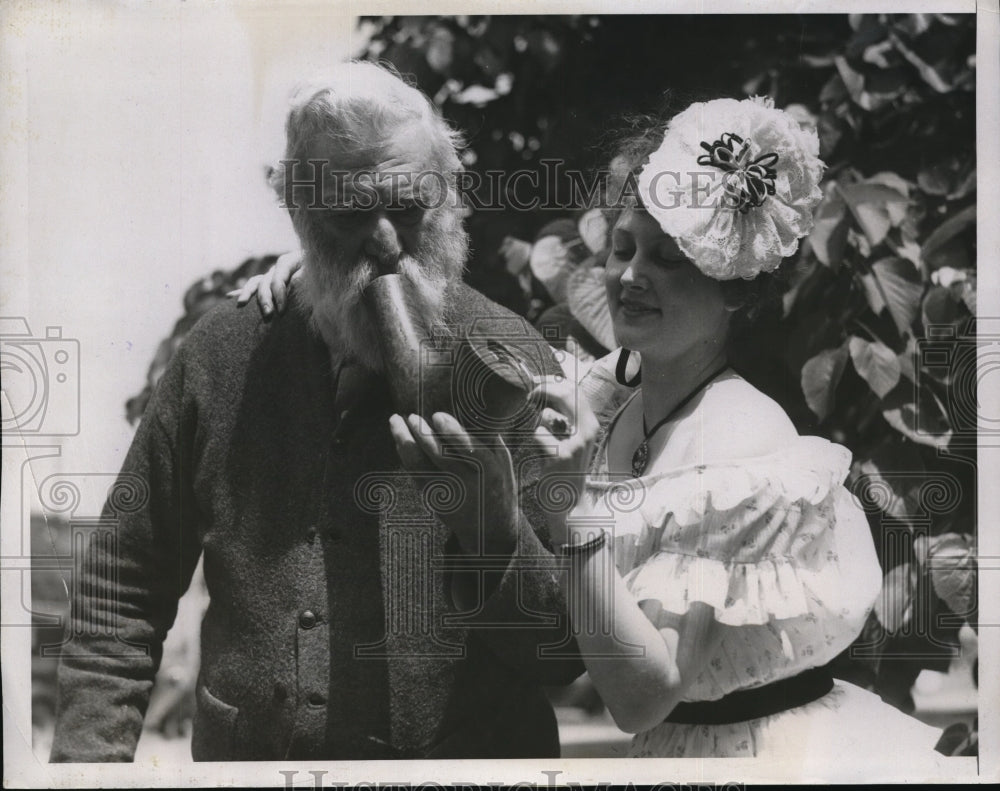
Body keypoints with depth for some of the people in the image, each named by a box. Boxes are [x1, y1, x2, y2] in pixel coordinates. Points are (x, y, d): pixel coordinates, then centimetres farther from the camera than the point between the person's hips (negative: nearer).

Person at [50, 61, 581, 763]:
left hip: (460, 760, -2)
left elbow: (565, 656, -11)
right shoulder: (225, 351, -2)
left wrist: (495, 526, -28)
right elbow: (122, 589, 4)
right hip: (239, 755, 2)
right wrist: (90, 756, -5)